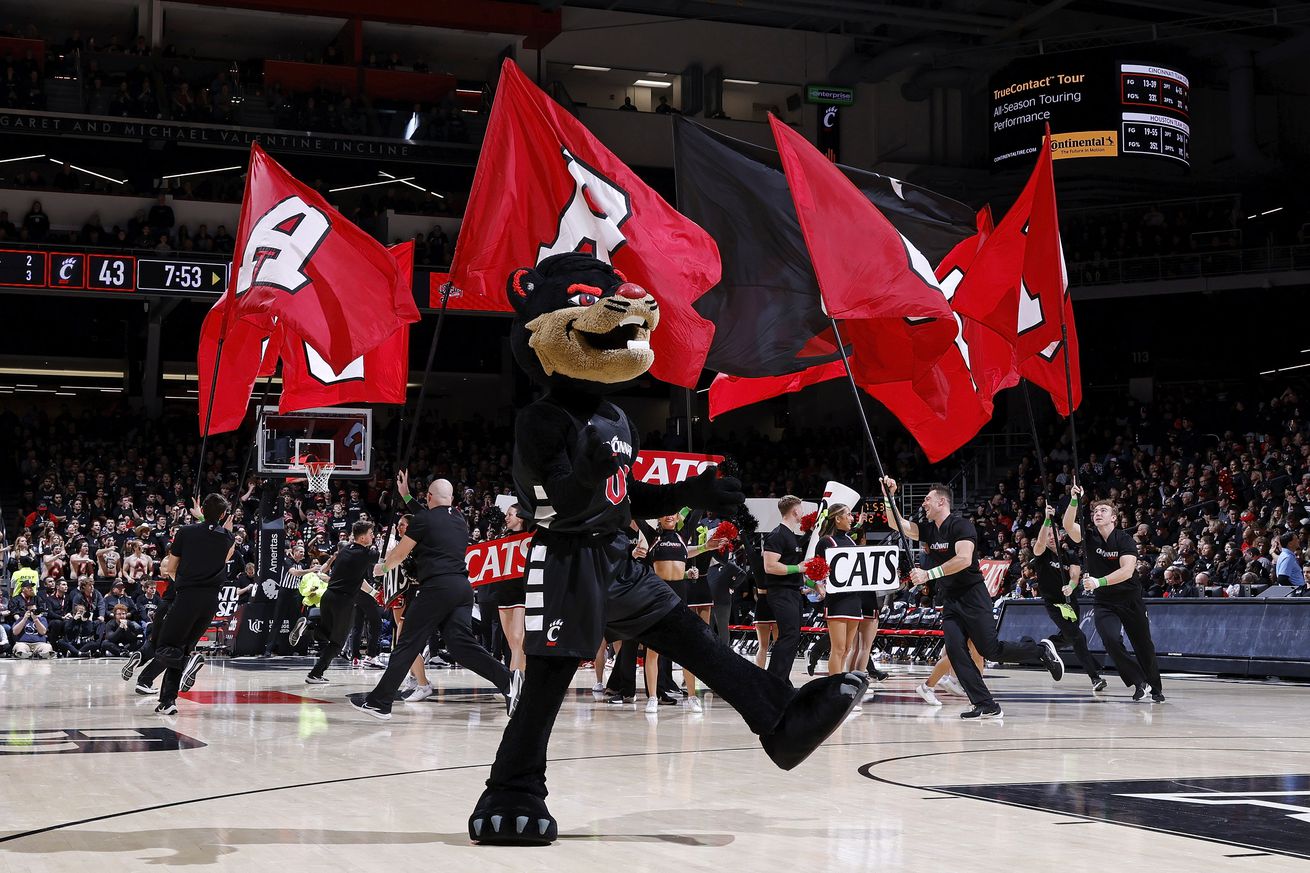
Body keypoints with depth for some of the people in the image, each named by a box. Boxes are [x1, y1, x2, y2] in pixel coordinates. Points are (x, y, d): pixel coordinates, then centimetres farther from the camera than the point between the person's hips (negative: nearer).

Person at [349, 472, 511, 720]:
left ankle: (379, 702, 7)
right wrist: (406, 496, 48)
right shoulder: (460, 520, 20)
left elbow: (400, 553, 8)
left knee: (408, 644, 0)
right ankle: (507, 680, -22)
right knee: (461, 643, -1)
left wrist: (382, 568, 29)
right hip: (463, 587, 6)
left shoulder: (424, 518, 1)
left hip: (436, 587, -6)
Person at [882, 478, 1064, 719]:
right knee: (955, 650, -8)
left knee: (990, 650, -8)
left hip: (972, 594, -7)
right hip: (950, 598, 7)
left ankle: (1041, 650, 16)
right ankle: (987, 706, -8)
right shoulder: (928, 530, 11)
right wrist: (889, 497, -3)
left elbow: (964, 559, -25)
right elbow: (896, 524, 11)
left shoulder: (961, 525, -13)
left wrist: (928, 574, -27)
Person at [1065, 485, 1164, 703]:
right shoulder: (1088, 537, -2)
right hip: (1103, 603, 1)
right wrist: (1074, 500, -34)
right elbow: (1068, 525, -21)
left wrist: (1098, 582, -36)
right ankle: (1138, 682, -7)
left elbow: (1127, 571, -25)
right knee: (1111, 639, -23)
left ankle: (1156, 688, 29)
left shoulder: (1125, 540, -11)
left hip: (1130, 600, -1)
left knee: (1143, 646, 7)